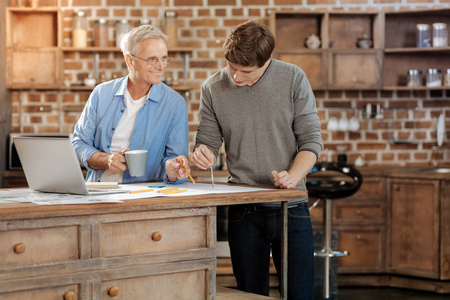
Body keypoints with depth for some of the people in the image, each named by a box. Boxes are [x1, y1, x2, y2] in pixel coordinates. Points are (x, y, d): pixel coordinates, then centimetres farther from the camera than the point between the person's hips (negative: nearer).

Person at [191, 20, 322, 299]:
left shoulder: (293, 78, -2)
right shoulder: (213, 88, 2)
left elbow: (311, 139, -1)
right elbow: (208, 141, 8)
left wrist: (293, 176, -18)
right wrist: (202, 156, -15)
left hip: (291, 206, -1)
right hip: (244, 211, 1)